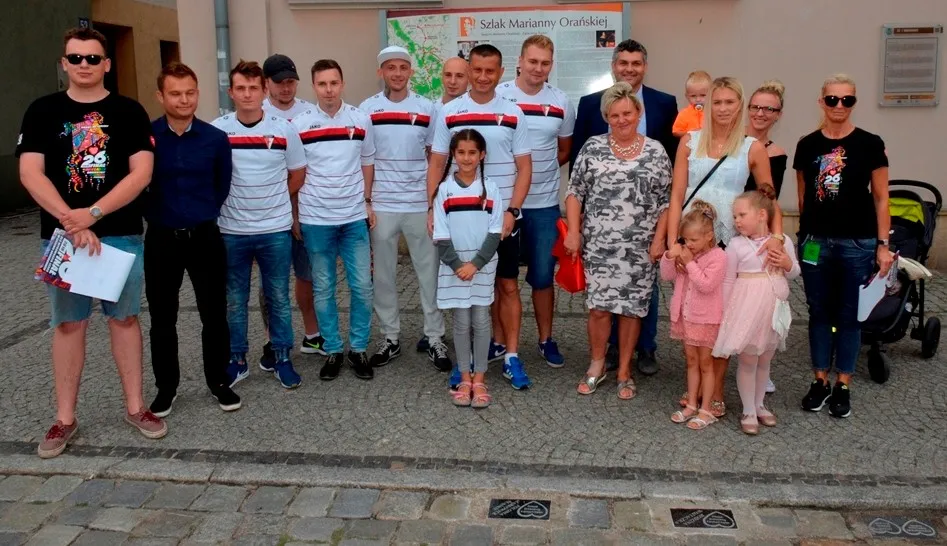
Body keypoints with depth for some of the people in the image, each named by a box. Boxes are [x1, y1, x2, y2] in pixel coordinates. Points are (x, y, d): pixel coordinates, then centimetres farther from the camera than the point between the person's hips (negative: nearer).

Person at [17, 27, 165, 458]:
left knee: (124, 318, 6)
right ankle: (65, 418, 16)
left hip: (121, 234, 0)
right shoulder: (42, 111, 5)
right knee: (68, 324, 6)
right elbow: (30, 172, -4)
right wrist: (72, 223, -15)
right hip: (61, 234, 1)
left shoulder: (128, 111, 3)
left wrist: (93, 214, -16)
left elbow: (141, 173, -7)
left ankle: (135, 407, 18)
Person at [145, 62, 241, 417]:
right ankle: (166, 387, 24)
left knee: (214, 315, 7)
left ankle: (219, 382, 23)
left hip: (205, 238, 1)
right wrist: (154, 216, 8)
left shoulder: (216, 139, -1)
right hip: (161, 240, 0)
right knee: (162, 318, 9)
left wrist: (205, 214, 11)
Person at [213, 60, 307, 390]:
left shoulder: (284, 130, -2)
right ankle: (237, 360, 23)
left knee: (278, 298, 8)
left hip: (276, 229, 0)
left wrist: (271, 200, 8)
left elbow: (298, 175, 9)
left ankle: (281, 358, 22)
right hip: (231, 230, 0)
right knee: (234, 300, 10)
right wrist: (232, 201, 4)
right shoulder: (216, 130, -3)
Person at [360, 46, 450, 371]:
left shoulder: (426, 109, 4)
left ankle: (434, 338, 16)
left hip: (420, 204, 0)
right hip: (381, 206, 0)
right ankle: (390, 338, 20)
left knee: (429, 273, 5)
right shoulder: (367, 109, 2)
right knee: (383, 275, 7)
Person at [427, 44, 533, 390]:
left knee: (508, 286, 5)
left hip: (503, 216, 0)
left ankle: (510, 356, 14)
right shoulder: (449, 112, 2)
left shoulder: (512, 113, 1)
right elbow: (436, 164, 4)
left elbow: (524, 167, 0)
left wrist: (512, 211, -10)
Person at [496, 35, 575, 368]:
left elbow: (564, 151, 13)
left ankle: (546, 340, 24)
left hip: (544, 203, 1)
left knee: (543, 276, 9)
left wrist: (539, 170, 0)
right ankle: (499, 340, 21)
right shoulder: (496, 97, -3)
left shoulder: (561, 103, 3)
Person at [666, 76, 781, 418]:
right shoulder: (690, 142, 4)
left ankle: (716, 390, 15)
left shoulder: (752, 149, 1)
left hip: (729, 240, -1)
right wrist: (672, 242, -9)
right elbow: (676, 196, 1)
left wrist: (777, 236, -12)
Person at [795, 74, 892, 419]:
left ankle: (843, 386, 19)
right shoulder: (807, 145, 4)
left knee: (849, 316, 7)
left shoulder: (870, 144, -2)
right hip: (815, 242, 2)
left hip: (857, 243, -2)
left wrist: (883, 244, -3)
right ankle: (820, 381, 22)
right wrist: (804, 234, 10)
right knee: (819, 313, 10)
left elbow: (880, 198, 0)